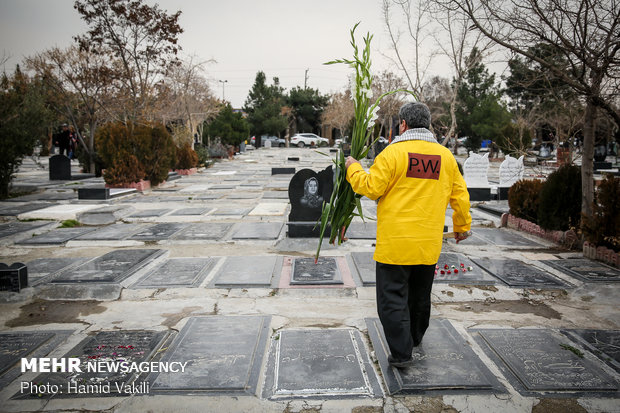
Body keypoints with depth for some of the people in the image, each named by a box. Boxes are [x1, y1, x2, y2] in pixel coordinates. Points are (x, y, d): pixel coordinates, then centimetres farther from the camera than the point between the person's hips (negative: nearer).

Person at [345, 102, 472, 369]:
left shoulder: (394, 152, -10)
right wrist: (462, 226, 25)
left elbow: (372, 188, -10)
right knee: (420, 295, 22)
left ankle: (401, 353, 3)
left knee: (393, 298, 4)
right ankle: (414, 339, 41)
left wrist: (353, 168, 7)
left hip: (395, 243, -5)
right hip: (429, 244, 6)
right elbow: (460, 195, 12)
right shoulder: (446, 156, 6)